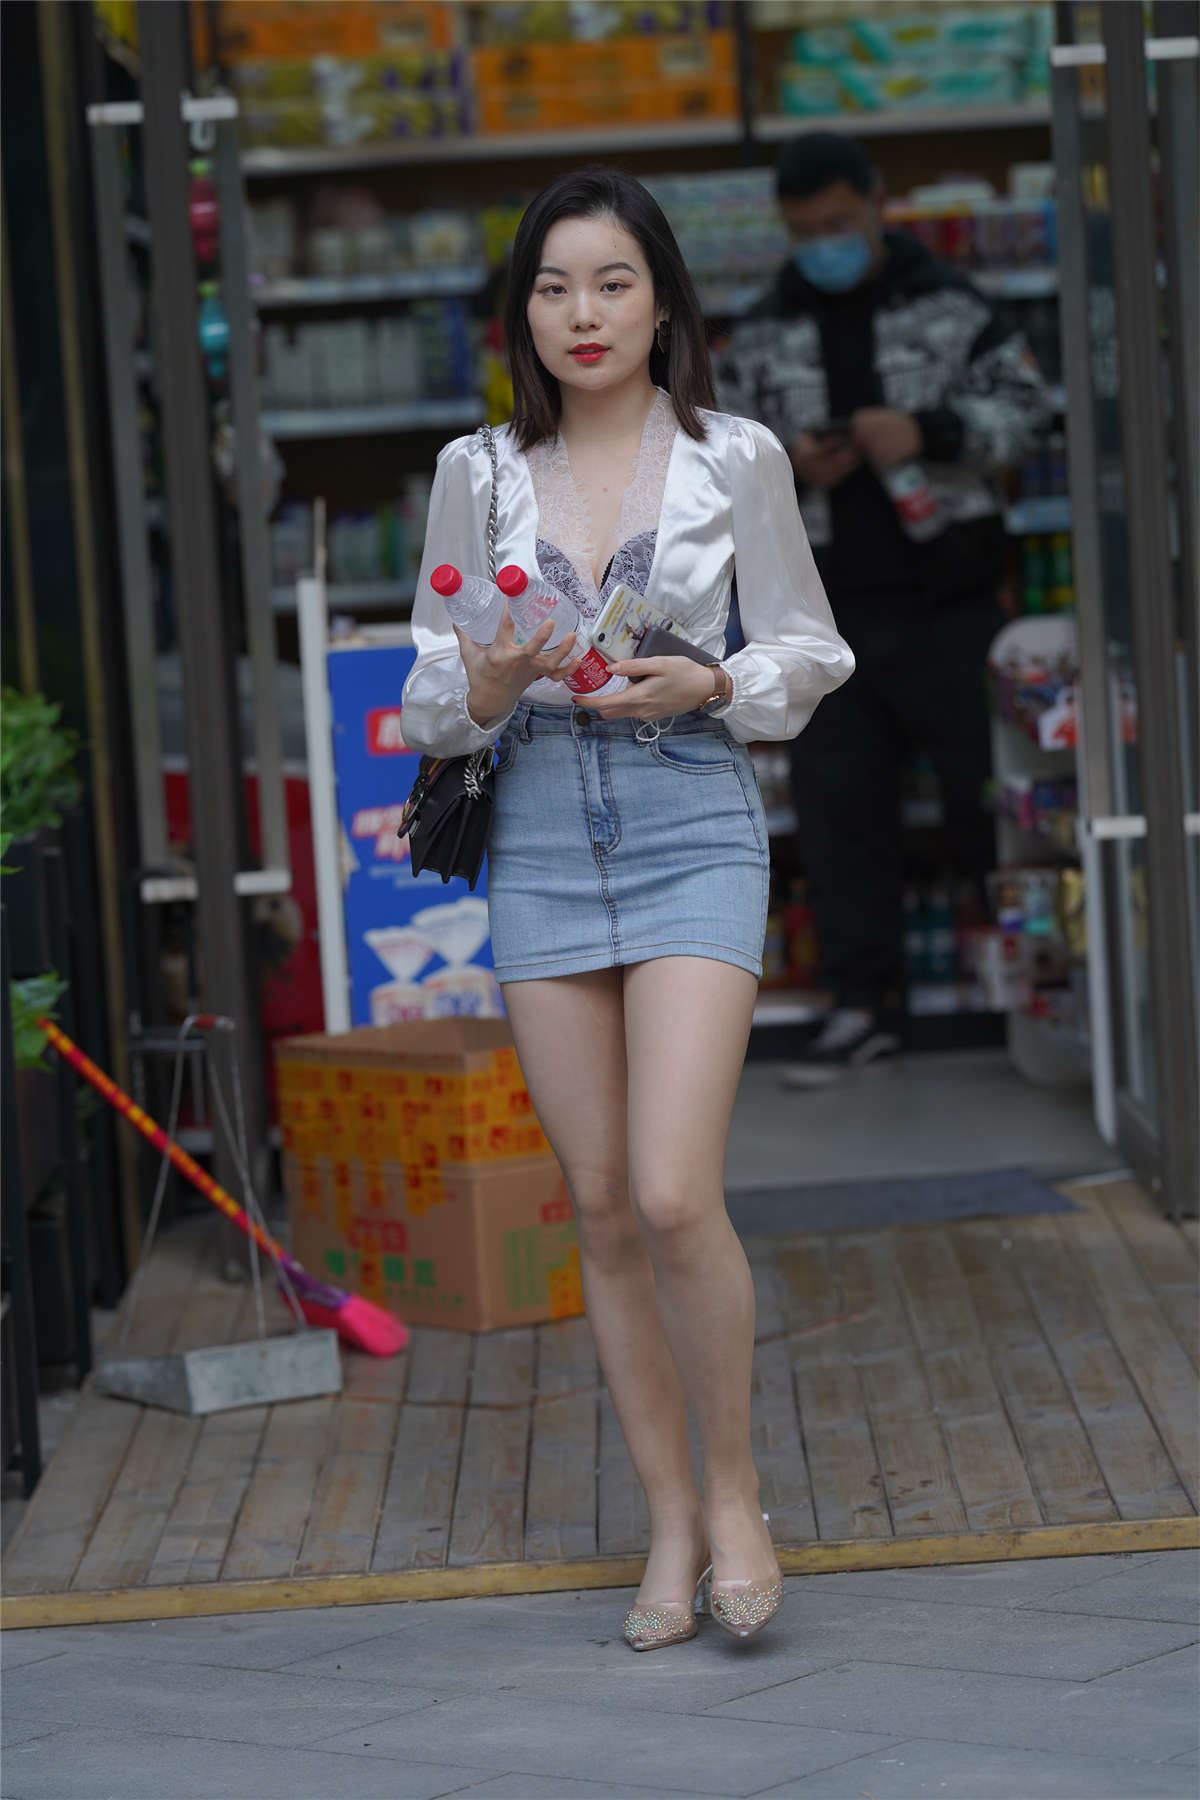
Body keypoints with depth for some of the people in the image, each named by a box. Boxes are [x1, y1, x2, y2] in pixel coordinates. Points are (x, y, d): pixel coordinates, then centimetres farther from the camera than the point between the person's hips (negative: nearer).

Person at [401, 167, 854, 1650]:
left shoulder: (736, 460, 1)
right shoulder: (478, 474, 7)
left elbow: (808, 655, 8)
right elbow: (428, 697, 9)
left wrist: (705, 685, -11)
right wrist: (486, 682, -13)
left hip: (692, 831, -3)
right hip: (539, 843, 3)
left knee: (674, 1196, -15)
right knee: (601, 1206, 5)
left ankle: (734, 1489, 7)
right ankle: (671, 1521, 17)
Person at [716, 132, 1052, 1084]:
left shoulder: (950, 306, 2)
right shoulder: (761, 336, 9)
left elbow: (1023, 403, 0)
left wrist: (928, 430, -16)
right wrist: (785, 463, -7)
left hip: (950, 596, -3)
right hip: (828, 605, 3)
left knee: (986, 786, 0)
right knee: (839, 804, 3)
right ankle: (863, 1003, 11)